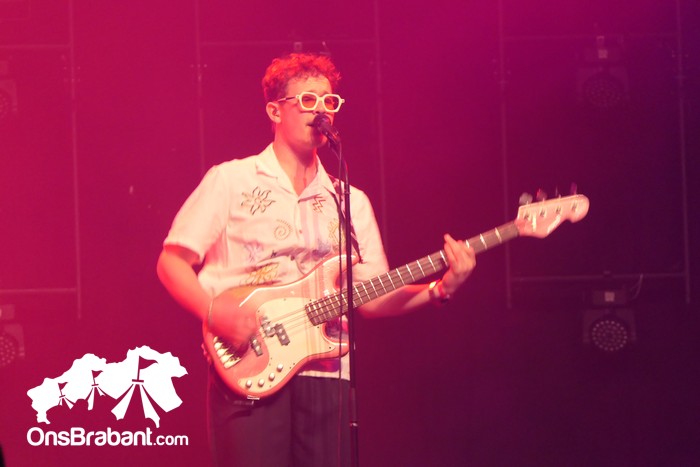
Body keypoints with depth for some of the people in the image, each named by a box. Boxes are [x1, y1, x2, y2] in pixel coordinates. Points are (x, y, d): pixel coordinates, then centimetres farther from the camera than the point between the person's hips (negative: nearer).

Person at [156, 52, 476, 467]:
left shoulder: (350, 201, 16)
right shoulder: (231, 180, 3)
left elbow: (371, 298, 11)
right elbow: (172, 261, 1)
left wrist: (440, 288, -5)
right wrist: (215, 315, -15)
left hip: (324, 374, 4)